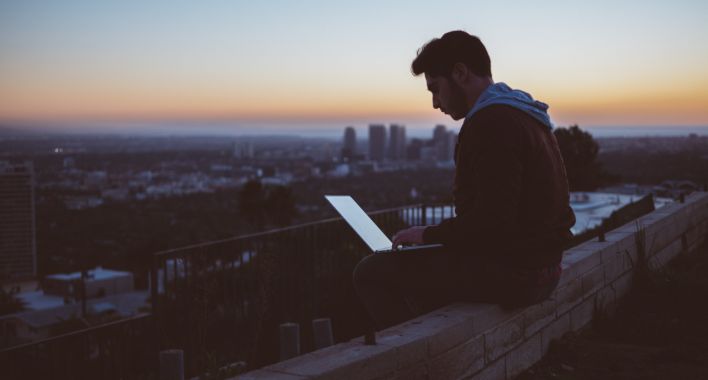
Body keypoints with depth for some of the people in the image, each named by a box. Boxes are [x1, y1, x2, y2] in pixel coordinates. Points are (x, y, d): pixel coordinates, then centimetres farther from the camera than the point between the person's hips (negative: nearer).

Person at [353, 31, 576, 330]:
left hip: (511, 273, -11)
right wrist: (437, 234, 13)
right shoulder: (519, 114, 15)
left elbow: (492, 222, -25)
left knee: (371, 272, -8)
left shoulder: (492, 123, -19)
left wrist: (429, 234, -11)